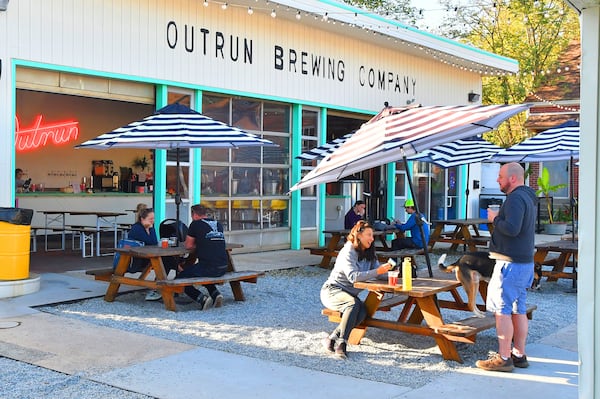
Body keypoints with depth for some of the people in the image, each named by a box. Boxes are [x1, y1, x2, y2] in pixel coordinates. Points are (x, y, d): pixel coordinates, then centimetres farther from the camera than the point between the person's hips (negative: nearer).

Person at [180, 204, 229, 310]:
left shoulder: (195, 224, -1)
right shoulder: (218, 224, 15)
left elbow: (188, 246, 6)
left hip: (207, 267, -7)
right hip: (223, 268, 7)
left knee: (180, 278, 11)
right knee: (204, 273, 37)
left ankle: (202, 298, -8)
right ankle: (216, 294, 13)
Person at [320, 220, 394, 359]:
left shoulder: (369, 254, 9)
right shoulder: (348, 252, -17)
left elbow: (378, 270, 3)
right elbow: (353, 276, -29)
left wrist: (387, 271, -20)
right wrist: (377, 272, -35)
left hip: (350, 294, 7)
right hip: (332, 290, -7)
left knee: (362, 312, -24)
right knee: (353, 303, -36)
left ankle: (332, 339, -20)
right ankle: (342, 343, -37)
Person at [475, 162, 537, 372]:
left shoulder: (516, 198, -16)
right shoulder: (528, 197, 17)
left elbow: (512, 228, -28)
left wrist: (495, 219, -12)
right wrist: (499, 219, 11)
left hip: (511, 263, -10)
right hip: (525, 261, 10)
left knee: (502, 310, -6)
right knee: (519, 309, 13)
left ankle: (503, 358, -3)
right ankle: (519, 354, 19)